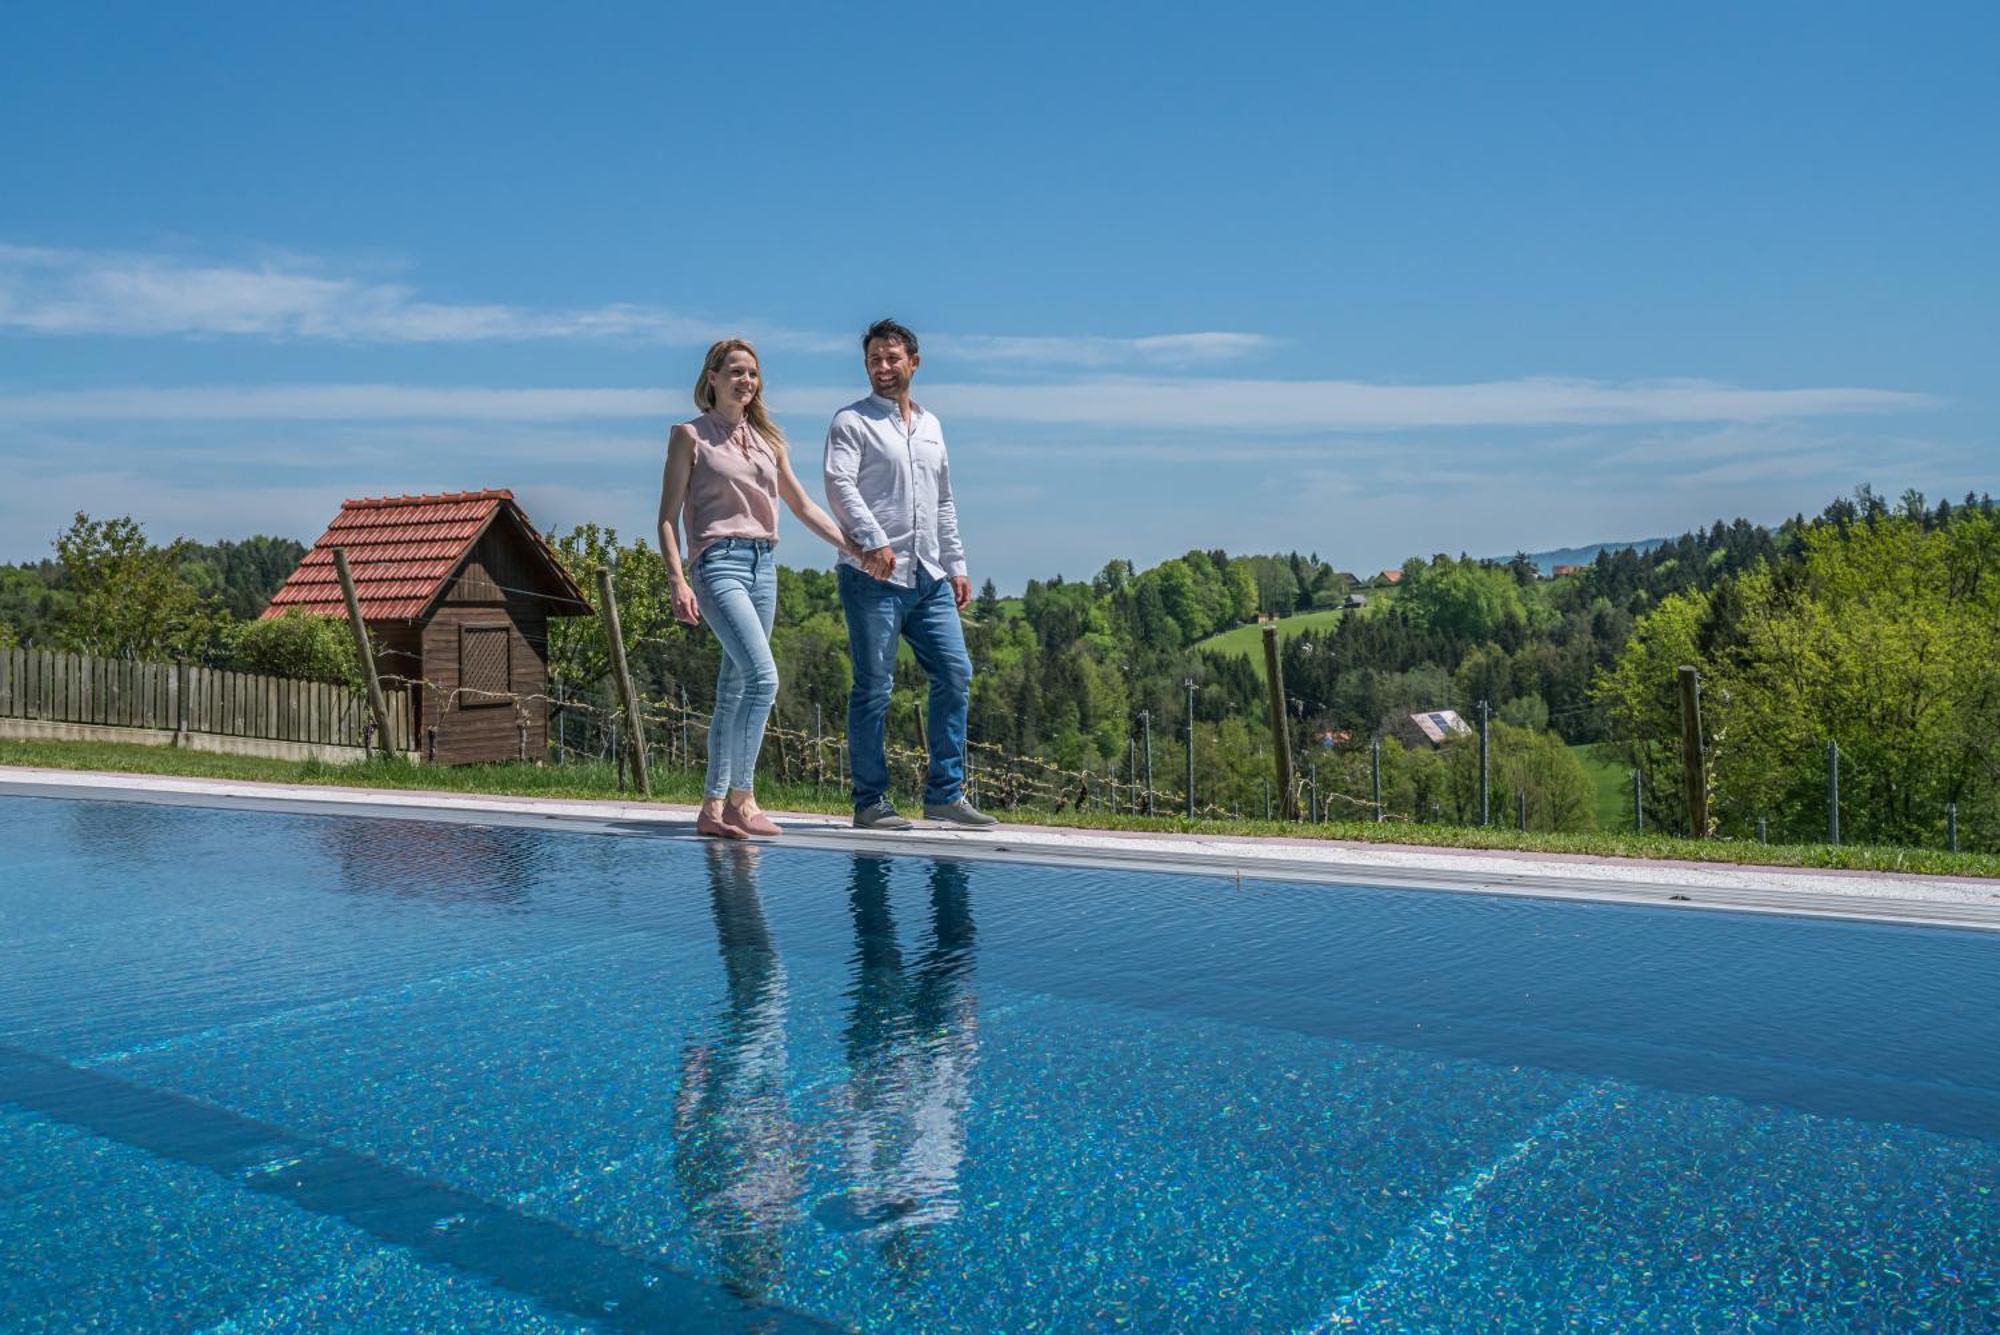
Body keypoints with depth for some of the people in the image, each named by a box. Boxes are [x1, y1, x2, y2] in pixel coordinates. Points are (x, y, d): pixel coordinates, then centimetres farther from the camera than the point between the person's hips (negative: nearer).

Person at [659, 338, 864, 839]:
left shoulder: (767, 439, 18)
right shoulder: (690, 436, 3)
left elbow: (802, 505, 22)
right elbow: (669, 516, -1)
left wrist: (850, 546, 12)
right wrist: (677, 581, -13)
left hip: (763, 564, 6)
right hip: (719, 561, -6)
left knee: (734, 688, 6)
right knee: (763, 676, -21)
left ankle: (714, 807, 11)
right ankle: (741, 799, -15)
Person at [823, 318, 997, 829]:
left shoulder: (931, 426, 21)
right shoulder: (852, 421, 2)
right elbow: (839, 485, -13)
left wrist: (956, 565, 19)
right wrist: (873, 540, -26)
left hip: (929, 577, 6)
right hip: (873, 576, -6)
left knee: (955, 675, 1)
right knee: (873, 688, -4)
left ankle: (945, 792, 9)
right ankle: (870, 801, 3)